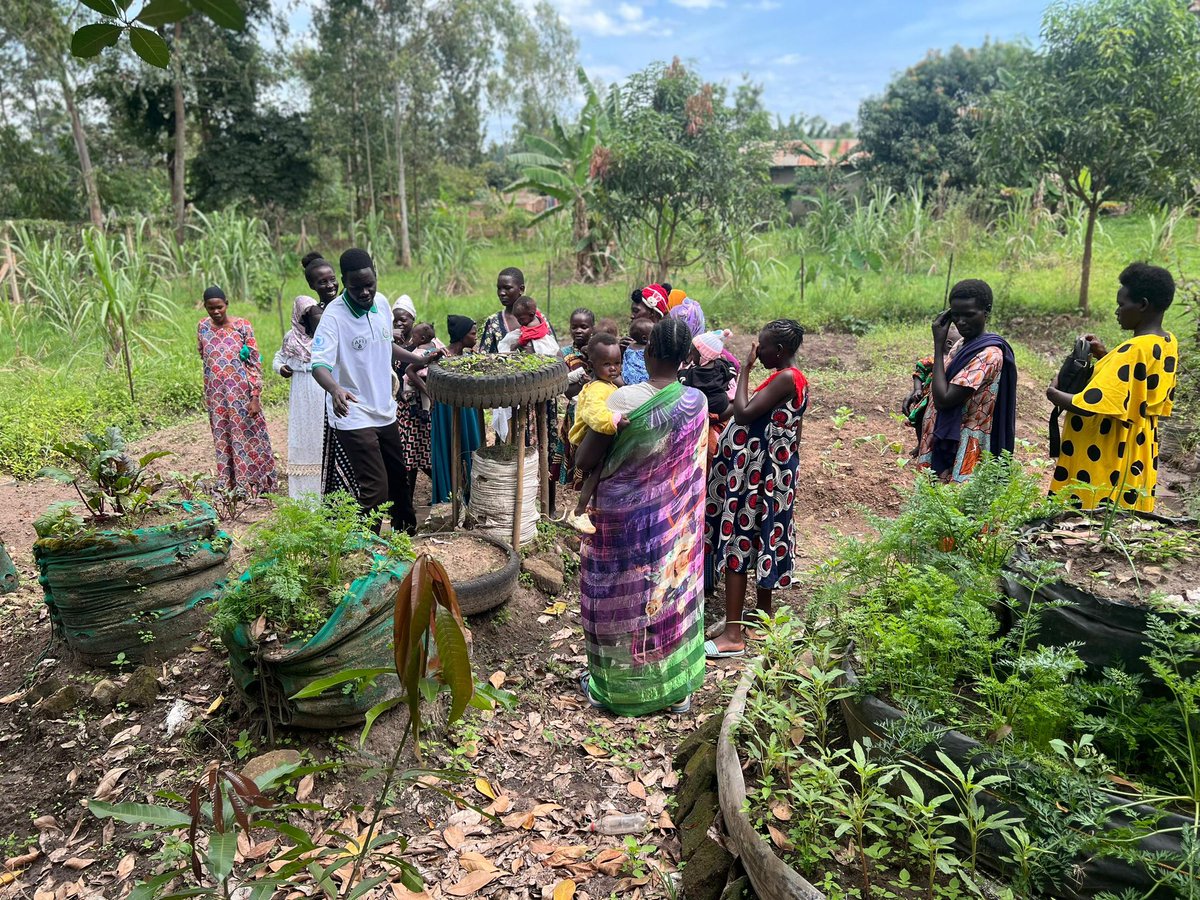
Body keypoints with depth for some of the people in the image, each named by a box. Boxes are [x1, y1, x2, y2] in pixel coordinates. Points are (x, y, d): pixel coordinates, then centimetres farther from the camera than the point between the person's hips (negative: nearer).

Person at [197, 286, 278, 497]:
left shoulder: (242, 326, -7)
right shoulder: (203, 327, 4)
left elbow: (255, 363, -8)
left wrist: (255, 396, -13)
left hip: (241, 393, -4)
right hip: (216, 395, 4)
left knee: (246, 437, 1)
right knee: (222, 439, 9)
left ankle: (249, 484, 10)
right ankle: (227, 484, 18)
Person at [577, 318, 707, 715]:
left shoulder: (624, 399, -21)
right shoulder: (697, 402, -7)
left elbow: (585, 459, -17)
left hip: (622, 519, -4)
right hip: (674, 520, 4)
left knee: (618, 599, 13)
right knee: (671, 593, 17)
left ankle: (611, 685, 28)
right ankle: (677, 688, 30)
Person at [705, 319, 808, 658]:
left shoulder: (785, 379, -20)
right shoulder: (794, 377, 11)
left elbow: (743, 414, -26)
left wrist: (745, 369, -17)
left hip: (756, 472, -10)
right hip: (768, 469, 10)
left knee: (737, 541, -7)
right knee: (759, 537, 19)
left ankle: (733, 635, -4)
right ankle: (764, 610, 33)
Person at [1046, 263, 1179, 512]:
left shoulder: (1135, 349, -22)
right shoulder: (1168, 344, 7)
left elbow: (1089, 405, -28)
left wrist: (1054, 393, -10)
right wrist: (1106, 357, 11)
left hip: (1104, 467, -9)